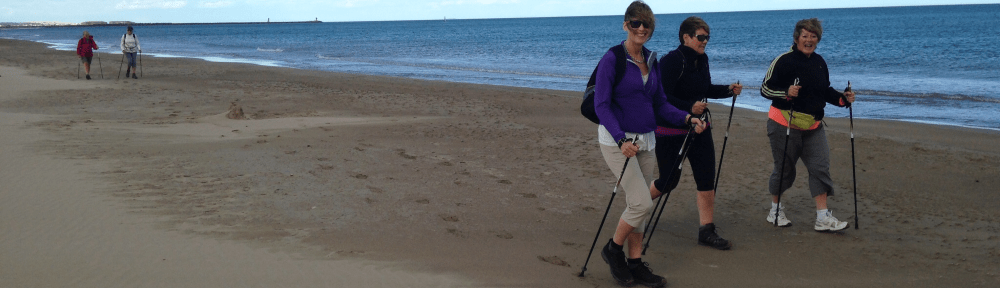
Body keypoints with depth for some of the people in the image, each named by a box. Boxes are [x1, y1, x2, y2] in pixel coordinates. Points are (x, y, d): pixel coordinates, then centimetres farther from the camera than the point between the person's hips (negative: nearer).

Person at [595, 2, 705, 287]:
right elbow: (601, 105, -17)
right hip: (617, 139, -7)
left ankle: (635, 264, 19)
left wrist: (687, 118, -1)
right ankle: (613, 250, 9)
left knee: (638, 204, 9)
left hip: (645, 140, 7)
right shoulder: (612, 59, -12)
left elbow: (660, 103, 15)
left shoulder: (651, 60, 8)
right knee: (642, 203, -13)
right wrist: (621, 139, -29)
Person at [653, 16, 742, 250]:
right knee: (668, 181, 4)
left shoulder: (702, 59, 7)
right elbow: (663, 97, -23)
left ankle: (707, 231, 7)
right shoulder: (671, 61, -18)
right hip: (671, 131, -7)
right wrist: (689, 107, -32)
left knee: (707, 180, 1)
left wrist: (728, 90, 7)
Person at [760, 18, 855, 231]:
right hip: (784, 124, -6)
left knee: (820, 167, -3)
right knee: (784, 169, 4)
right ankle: (775, 210, 24)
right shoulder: (783, 61, -11)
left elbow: (825, 91, 20)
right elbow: (765, 88, -12)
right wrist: (786, 93, -29)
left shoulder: (819, 62, 9)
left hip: (812, 126, 6)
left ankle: (823, 218, -2)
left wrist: (842, 99, 2)